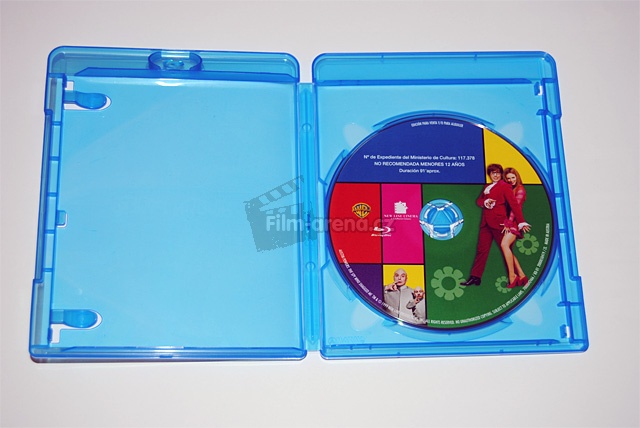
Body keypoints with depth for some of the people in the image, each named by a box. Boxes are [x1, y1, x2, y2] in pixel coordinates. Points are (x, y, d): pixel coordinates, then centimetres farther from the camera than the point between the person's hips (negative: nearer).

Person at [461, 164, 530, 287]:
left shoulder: (504, 186, -3)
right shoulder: (487, 187, 20)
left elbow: (514, 204, -10)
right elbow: (479, 200, 15)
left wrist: (521, 222, -17)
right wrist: (485, 202, -9)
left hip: (498, 222, -6)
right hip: (486, 222, 6)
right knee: (482, 249, 5)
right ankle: (475, 276, 6)